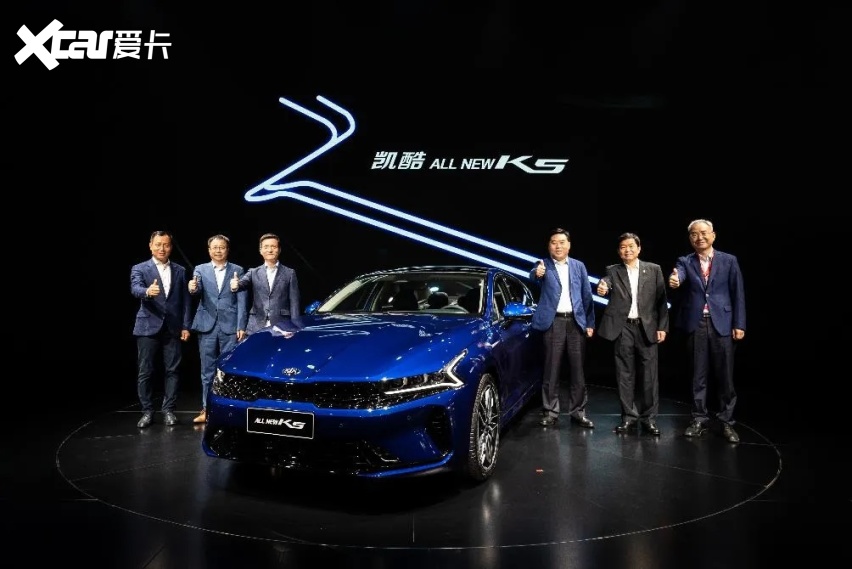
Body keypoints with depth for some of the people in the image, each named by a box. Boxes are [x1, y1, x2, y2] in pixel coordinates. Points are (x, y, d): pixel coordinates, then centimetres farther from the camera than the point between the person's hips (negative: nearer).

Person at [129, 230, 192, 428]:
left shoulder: (180, 270, 9)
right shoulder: (139, 269, 1)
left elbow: (185, 300, 9)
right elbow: (135, 289, -18)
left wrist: (186, 326, 2)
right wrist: (147, 292, -42)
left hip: (173, 328, 2)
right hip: (148, 327, -2)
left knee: (172, 371, 4)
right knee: (145, 372, 3)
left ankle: (168, 410, 14)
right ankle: (147, 411, 14)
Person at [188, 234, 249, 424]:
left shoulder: (238, 270, 6)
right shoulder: (200, 270, 8)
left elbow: (242, 301, 2)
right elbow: (197, 290, -8)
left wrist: (241, 326, -5)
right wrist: (193, 289, -33)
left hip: (230, 327, -1)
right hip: (207, 327, 1)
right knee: (207, 371, 7)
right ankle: (206, 409, 14)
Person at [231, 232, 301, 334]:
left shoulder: (289, 273, 7)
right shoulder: (253, 273, 12)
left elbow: (294, 303, 4)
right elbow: (242, 283, -7)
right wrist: (235, 285, -32)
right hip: (256, 329, 2)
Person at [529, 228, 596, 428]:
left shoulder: (579, 266, 11)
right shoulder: (543, 265, 2)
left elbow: (587, 295, 11)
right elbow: (533, 276, -22)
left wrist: (590, 322, 5)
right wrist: (537, 273, -46)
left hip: (576, 321, 3)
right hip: (554, 322, -3)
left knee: (578, 369, 7)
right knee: (552, 369, 1)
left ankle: (578, 411, 16)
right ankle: (550, 412, 9)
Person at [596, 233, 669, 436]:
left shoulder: (654, 270, 6)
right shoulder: (613, 271, 5)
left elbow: (661, 300, 5)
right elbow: (605, 285, -15)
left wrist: (662, 327, -2)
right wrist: (602, 288, -39)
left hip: (647, 327, 0)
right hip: (623, 329, 0)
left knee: (649, 375, 3)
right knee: (625, 375, 5)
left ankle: (649, 418, 14)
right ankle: (629, 416, 15)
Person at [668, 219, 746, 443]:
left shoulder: (729, 261, 4)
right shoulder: (685, 262, 5)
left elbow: (738, 294, 2)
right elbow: (679, 275, -18)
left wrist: (739, 324, -3)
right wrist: (674, 280, -43)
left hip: (722, 324, -1)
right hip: (696, 324, 1)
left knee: (725, 375, 4)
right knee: (698, 375, 8)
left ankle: (726, 421, 15)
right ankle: (699, 419, 17)